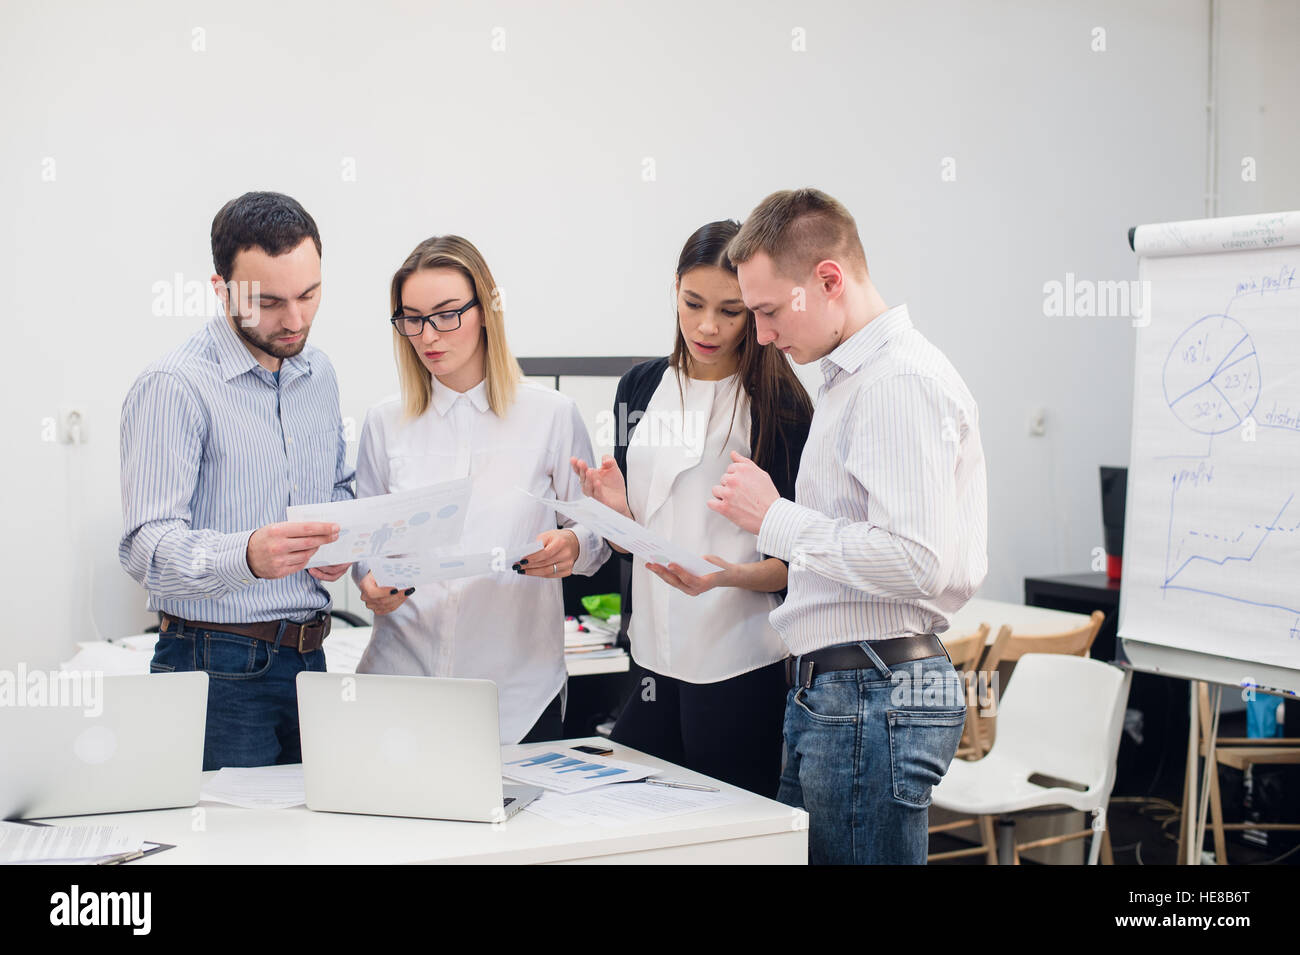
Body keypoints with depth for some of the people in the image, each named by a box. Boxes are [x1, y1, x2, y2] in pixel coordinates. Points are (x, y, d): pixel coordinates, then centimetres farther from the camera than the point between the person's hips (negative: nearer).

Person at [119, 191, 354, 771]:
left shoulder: (319, 375, 11)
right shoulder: (173, 387, -13)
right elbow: (146, 547, -21)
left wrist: (341, 540, 3)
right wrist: (247, 556, -39)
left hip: (309, 658, 7)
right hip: (219, 672, -6)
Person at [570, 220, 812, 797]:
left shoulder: (780, 405, -7)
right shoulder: (640, 388, 8)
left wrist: (730, 575, -24)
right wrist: (617, 510, -6)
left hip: (742, 666, -5)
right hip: (653, 656, 5)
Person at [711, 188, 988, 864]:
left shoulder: (902, 383, -15)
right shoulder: (851, 377, 18)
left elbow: (914, 563, -25)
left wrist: (775, 519, -15)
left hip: (874, 696, -10)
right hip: (829, 692, 10)